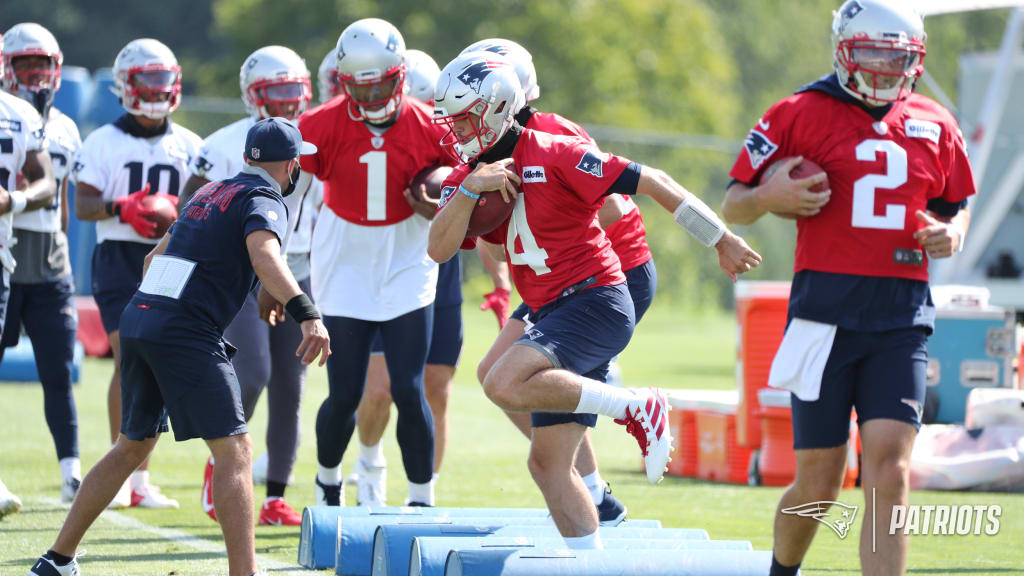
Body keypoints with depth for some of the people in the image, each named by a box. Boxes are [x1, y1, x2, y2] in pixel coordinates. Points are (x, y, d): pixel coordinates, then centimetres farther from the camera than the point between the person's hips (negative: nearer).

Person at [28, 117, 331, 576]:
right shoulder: (264, 200, -2)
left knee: (132, 447, 21)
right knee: (234, 452, -9)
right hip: (185, 332, -8)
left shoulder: (209, 193, 22)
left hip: (136, 319, 8)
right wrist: (307, 314, -37)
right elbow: (264, 257, -24)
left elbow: (156, 257, 32)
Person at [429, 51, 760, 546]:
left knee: (505, 385, -28)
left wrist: (722, 242, -8)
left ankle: (634, 408, -16)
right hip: (552, 315, 8)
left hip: (596, 301, -8)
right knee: (547, 464, 4)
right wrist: (471, 186, -18)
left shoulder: (552, 156, -12)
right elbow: (439, 249, -4)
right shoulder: (467, 178, 9)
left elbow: (649, 183, -10)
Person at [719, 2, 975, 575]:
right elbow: (733, 205, 3)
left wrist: (952, 234, 2)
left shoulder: (935, 126, 11)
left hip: (902, 318, 2)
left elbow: (957, 204, 25)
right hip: (826, 312, -2)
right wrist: (768, 196, -19)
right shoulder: (802, 114, 0)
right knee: (818, 487, 4)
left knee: (889, 475, -10)